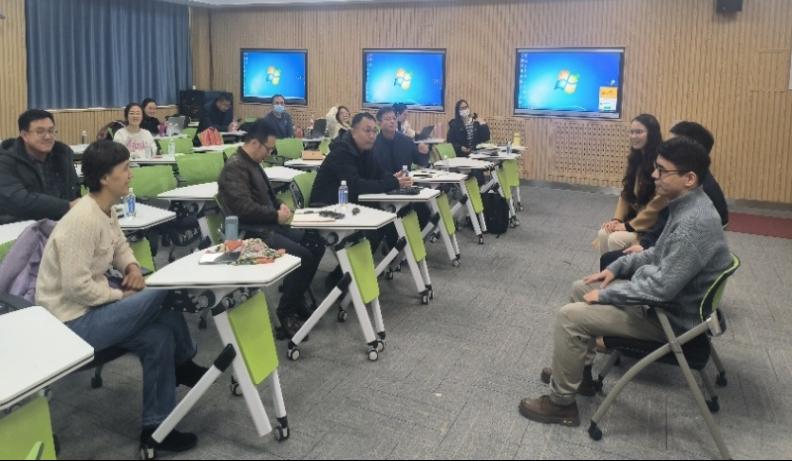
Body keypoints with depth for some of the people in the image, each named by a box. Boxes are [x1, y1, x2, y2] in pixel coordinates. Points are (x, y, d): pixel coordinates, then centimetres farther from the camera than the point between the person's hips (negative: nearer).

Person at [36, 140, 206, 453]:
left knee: (158, 337, -7)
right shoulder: (83, 220, -26)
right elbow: (77, 287, -28)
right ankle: (184, 365, 3)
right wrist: (122, 296, -15)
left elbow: (120, 247, 18)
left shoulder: (106, 210, 3)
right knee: (164, 297, -20)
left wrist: (132, 267, -4)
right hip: (72, 321, -9)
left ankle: (156, 428, 10)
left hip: (91, 303, 9)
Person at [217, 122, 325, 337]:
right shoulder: (235, 167, -16)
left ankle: (295, 301, 11)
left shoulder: (252, 163, 16)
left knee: (316, 245, 2)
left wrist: (280, 204, 6)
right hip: (252, 231, -10)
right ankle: (286, 312, -8)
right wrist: (276, 215, -16)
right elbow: (244, 208, -26)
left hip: (267, 225, 10)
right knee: (303, 256, -23)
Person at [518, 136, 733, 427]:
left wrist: (605, 295, -19)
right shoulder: (687, 206, 2)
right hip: (662, 295, 10)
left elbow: (661, 288, -31)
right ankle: (579, 367, 27)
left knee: (570, 316, -16)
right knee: (582, 289, 15)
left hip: (669, 315, -10)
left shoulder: (694, 223, -31)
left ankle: (561, 403, -1)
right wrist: (617, 267, 7)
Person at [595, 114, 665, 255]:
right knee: (603, 233, -13)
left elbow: (658, 205, -22)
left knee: (616, 239, -24)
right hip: (633, 217, 8)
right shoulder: (636, 159, 7)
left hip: (653, 224, -7)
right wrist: (617, 219, -4)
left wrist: (629, 225, -17)